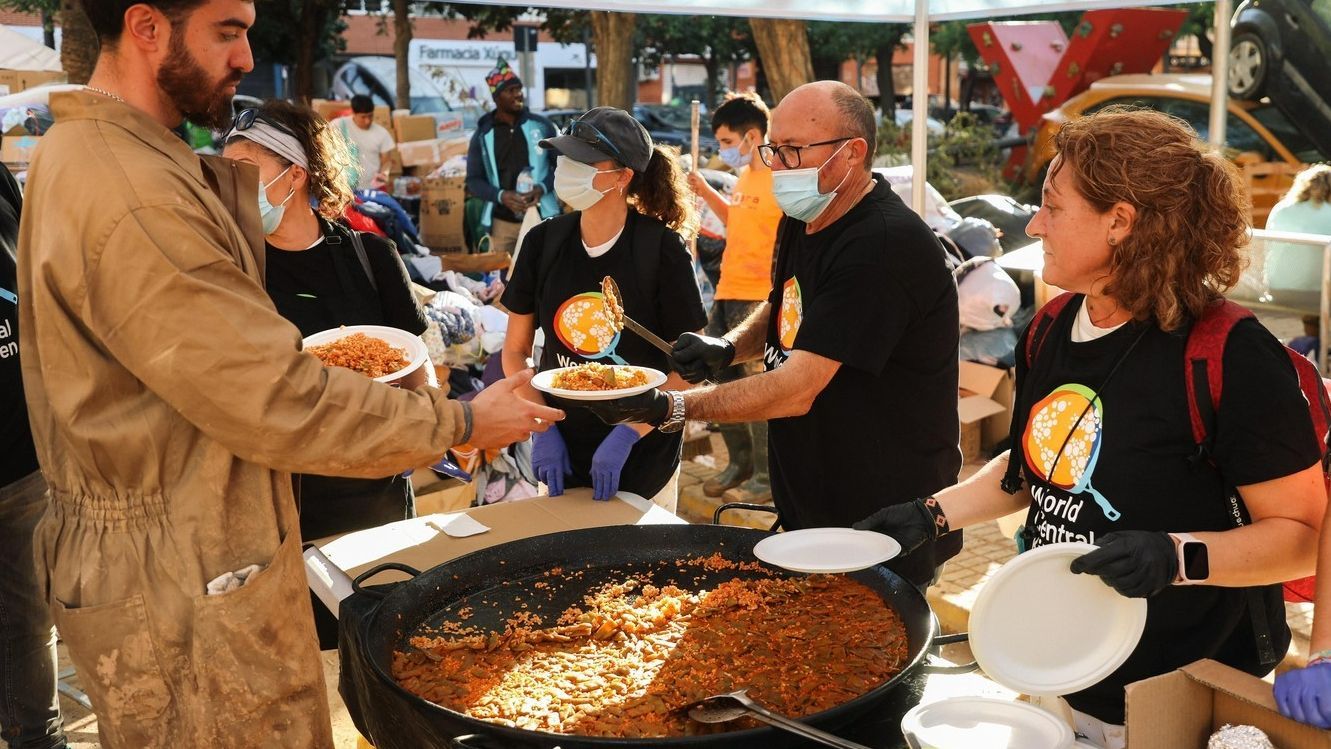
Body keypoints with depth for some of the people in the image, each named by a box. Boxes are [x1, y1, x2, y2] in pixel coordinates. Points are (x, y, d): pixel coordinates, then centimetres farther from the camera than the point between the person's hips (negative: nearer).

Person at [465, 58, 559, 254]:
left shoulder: (541, 126, 5)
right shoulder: (483, 135, 4)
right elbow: (473, 180, 5)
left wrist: (542, 188, -12)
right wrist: (501, 196, -14)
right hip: (502, 222, 1)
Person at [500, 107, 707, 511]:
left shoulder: (662, 248, -14)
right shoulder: (543, 242, -4)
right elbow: (515, 352, 4)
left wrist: (627, 434, -17)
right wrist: (541, 428, -7)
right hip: (561, 456, 3)